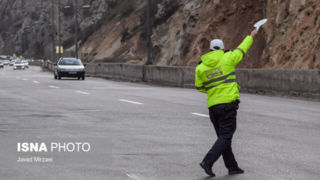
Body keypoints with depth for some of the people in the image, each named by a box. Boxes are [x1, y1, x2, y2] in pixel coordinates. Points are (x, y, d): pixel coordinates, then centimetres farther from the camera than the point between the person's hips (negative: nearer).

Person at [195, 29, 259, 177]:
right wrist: (251, 36, 31)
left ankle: (232, 167, 19)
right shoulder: (227, 58, -2)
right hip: (228, 103, -5)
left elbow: (199, 87, 10)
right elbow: (242, 49, 14)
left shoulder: (200, 67, 5)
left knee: (222, 137, 15)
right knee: (226, 137, -5)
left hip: (212, 106, 5)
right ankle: (208, 162, -19)